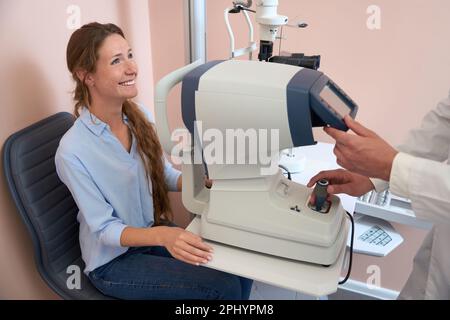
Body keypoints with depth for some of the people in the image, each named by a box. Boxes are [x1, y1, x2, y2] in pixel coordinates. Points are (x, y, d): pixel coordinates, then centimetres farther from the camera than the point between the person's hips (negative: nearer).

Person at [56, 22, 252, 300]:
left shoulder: (141, 117, -5)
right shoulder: (73, 151, -23)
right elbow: (105, 228, -19)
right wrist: (162, 236, -37)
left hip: (154, 231, 6)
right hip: (113, 259, -5)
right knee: (224, 288, -18)